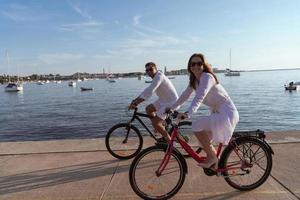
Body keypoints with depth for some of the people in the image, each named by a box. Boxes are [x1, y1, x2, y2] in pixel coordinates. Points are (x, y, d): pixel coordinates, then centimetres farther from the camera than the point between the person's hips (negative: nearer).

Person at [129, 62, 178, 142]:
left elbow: (149, 92, -32)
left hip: (171, 102, -10)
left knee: (155, 123, -14)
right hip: (164, 100, 10)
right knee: (148, 109, 18)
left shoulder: (159, 76, -22)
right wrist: (135, 99, 8)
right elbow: (147, 90, 15)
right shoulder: (156, 77, 9)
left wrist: (135, 103, -32)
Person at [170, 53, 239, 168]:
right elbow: (185, 95, 11)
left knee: (197, 125, -23)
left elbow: (199, 97, -35)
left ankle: (212, 157, -7)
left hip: (226, 113, -9)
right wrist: (172, 108, 5)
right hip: (217, 112, 9)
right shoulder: (194, 80, 6)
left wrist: (187, 113, -46)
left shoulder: (207, 77, -20)